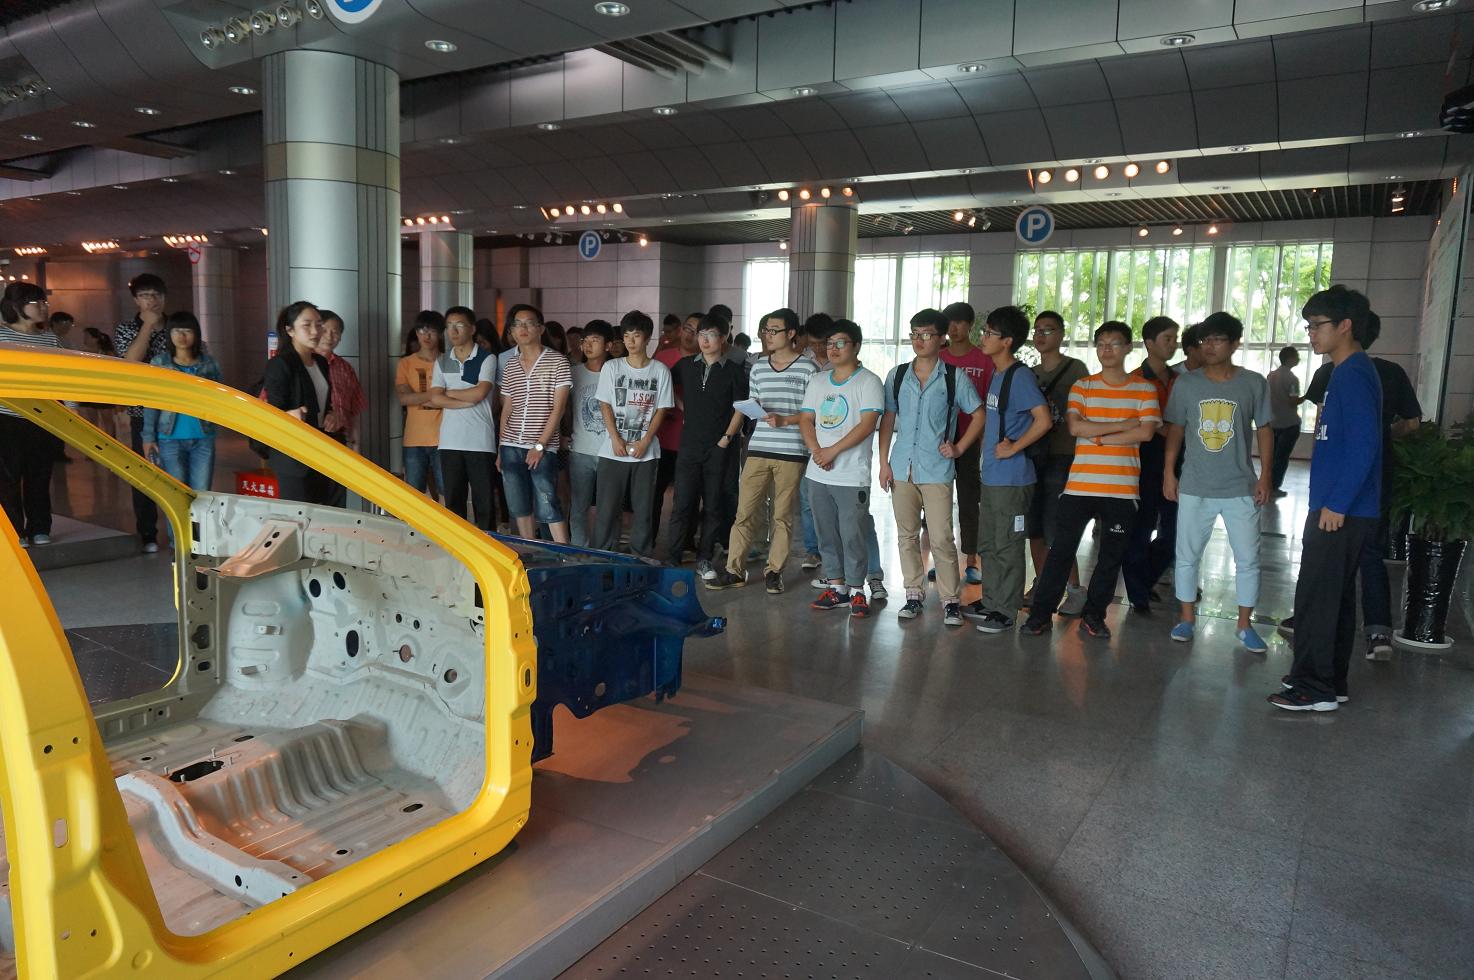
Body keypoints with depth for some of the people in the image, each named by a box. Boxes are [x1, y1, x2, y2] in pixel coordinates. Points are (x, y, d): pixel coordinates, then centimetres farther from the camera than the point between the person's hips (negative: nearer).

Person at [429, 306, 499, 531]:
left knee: (484, 500, 0)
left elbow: (479, 393, -12)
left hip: (480, 442, -4)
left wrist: (448, 393, 1)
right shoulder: (441, 362, 13)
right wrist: (469, 401, -9)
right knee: (453, 499, 7)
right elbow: (435, 399, 1)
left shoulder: (487, 359, 1)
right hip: (450, 442, 4)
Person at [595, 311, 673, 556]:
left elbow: (661, 410, 2)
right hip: (613, 451, 0)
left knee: (643, 509, 4)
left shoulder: (660, 370, 2)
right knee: (608, 508, 1)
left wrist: (645, 442, -8)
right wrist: (616, 439, -9)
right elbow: (605, 406, 2)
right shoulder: (612, 367, 3)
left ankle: (641, 559, 14)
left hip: (646, 452, 0)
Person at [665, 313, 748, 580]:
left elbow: (740, 409, 1)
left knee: (713, 505, 5)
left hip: (719, 448, -1)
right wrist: (685, 413, 10)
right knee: (683, 503, -2)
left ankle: (704, 559, 16)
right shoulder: (685, 366, 8)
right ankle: (671, 557, 5)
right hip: (690, 445, 1)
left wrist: (727, 437, -8)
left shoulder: (734, 371, 1)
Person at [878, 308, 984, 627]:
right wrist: (884, 462, 4)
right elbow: (887, 421, 10)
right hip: (902, 468, 4)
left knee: (941, 538, -6)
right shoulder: (897, 375, 9)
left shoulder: (954, 377, 0)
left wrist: (959, 448, -2)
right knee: (907, 535, 8)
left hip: (937, 470, -3)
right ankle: (914, 594, 19)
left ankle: (951, 600, 5)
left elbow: (979, 415, 6)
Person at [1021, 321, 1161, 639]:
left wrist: (1098, 438, -10)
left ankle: (1094, 615, 21)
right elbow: (1075, 426, -9)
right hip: (1080, 484, 0)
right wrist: (1123, 425, -9)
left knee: (1111, 555, 8)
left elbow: (1146, 432, -9)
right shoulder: (1082, 387, 6)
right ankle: (1041, 613, 9)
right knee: (1062, 550, 2)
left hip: (1122, 488, 0)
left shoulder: (1144, 389, 4)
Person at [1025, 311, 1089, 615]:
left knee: (1055, 530, -9)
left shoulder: (1076, 369, -1)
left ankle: (1075, 590, 2)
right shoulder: (1030, 374, 16)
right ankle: (1041, 585, 20)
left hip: (1060, 459, -6)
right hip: (1031, 457, 6)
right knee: (1034, 527, 8)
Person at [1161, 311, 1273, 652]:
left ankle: (1245, 624, 18)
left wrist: (1265, 476, -2)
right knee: (1187, 555, 8)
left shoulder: (1254, 383, -1)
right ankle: (1186, 617, 23)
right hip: (1194, 487, 1)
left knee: (1248, 558, 4)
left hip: (1241, 488, 0)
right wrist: (1168, 473, 0)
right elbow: (1175, 429, 6)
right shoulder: (1186, 383, 1)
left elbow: (1264, 430, 4)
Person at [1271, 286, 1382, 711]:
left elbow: (1363, 445, -22)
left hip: (1340, 511, -10)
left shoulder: (1354, 374, -15)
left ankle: (1314, 687, 3)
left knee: (1316, 596, -4)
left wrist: (1336, 504, -20)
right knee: (1336, 595, 15)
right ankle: (1330, 681, 25)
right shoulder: (1350, 372, 16)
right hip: (1340, 508, 10)